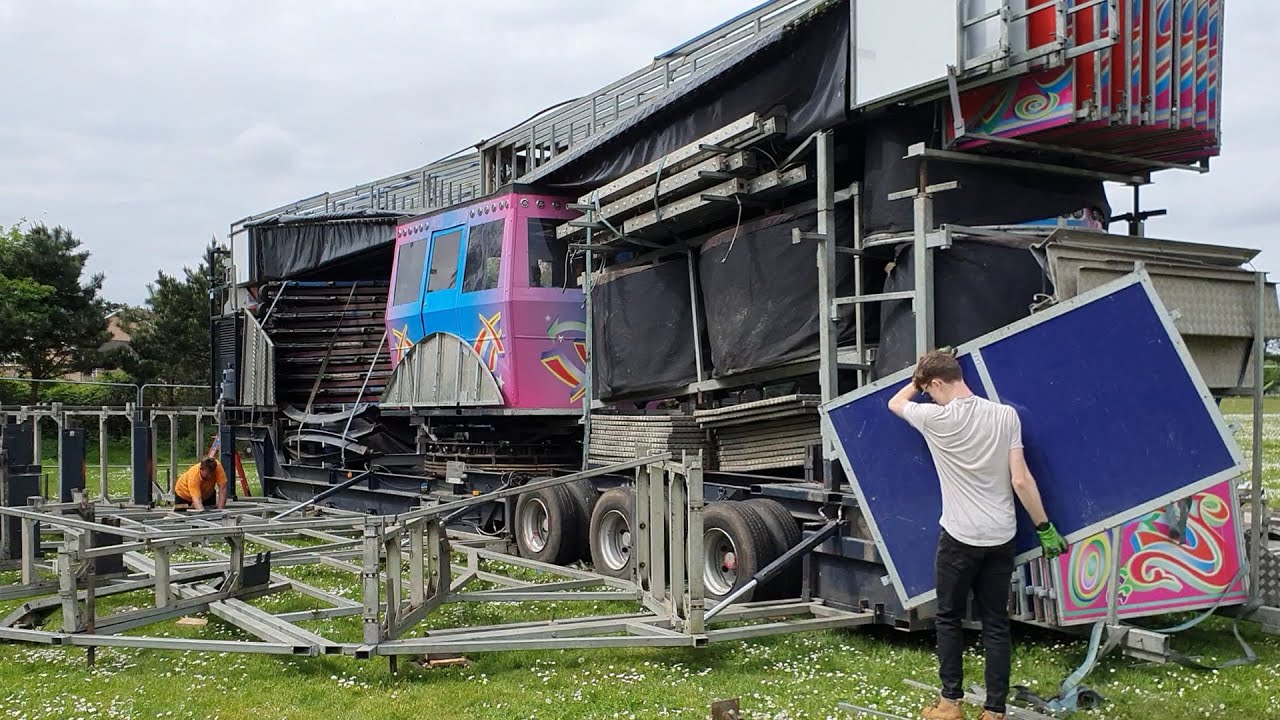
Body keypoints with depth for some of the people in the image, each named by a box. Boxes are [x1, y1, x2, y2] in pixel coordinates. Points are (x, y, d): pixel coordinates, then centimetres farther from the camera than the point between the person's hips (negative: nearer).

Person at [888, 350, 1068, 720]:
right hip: (1001, 537, 3)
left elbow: (895, 402, 13)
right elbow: (1021, 480, -4)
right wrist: (1045, 528, 4)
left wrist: (923, 377, 26)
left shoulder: (935, 419, -9)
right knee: (996, 623, 9)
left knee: (948, 618, 13)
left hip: (959, 537, -3)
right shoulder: (1006, 415, -2)